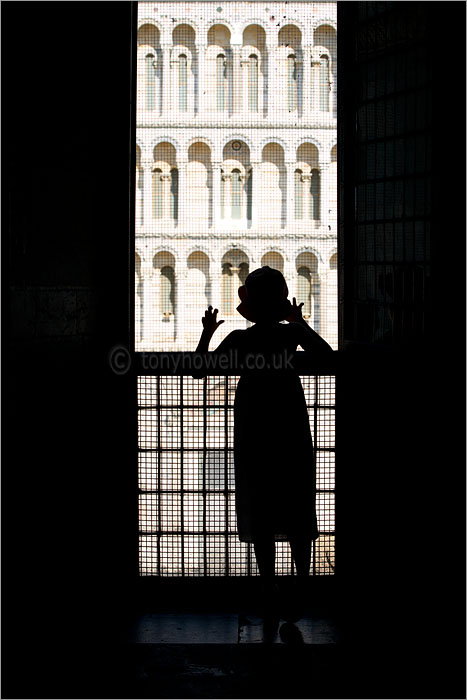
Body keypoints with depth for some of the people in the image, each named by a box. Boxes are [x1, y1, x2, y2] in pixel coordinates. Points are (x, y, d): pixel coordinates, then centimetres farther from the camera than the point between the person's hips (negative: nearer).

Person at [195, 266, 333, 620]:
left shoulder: (239, 339, -9)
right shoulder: (292, 333, -6)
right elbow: (326, 354, 11)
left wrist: (207, 334, 13)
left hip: (254, 437, -1)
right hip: (292, 433, 1)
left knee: (260, 513, 5)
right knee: (297, 511, 7)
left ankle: (270, 591, 4)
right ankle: (302, 587, 5)